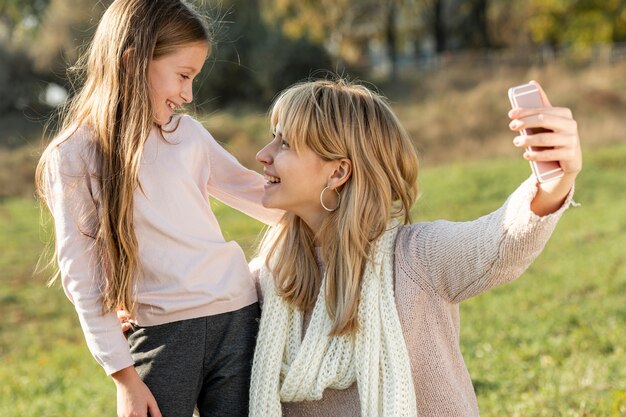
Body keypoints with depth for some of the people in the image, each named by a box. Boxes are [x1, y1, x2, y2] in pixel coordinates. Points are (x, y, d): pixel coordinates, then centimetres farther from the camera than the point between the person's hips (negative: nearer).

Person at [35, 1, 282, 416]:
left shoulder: (188, 134, 6)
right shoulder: (73, 157, -4)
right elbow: (81, 277, -4)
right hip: (161, 334, -3)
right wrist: (124, 375, -7)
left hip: (238, 318, 4)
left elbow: (253, 192, 20)